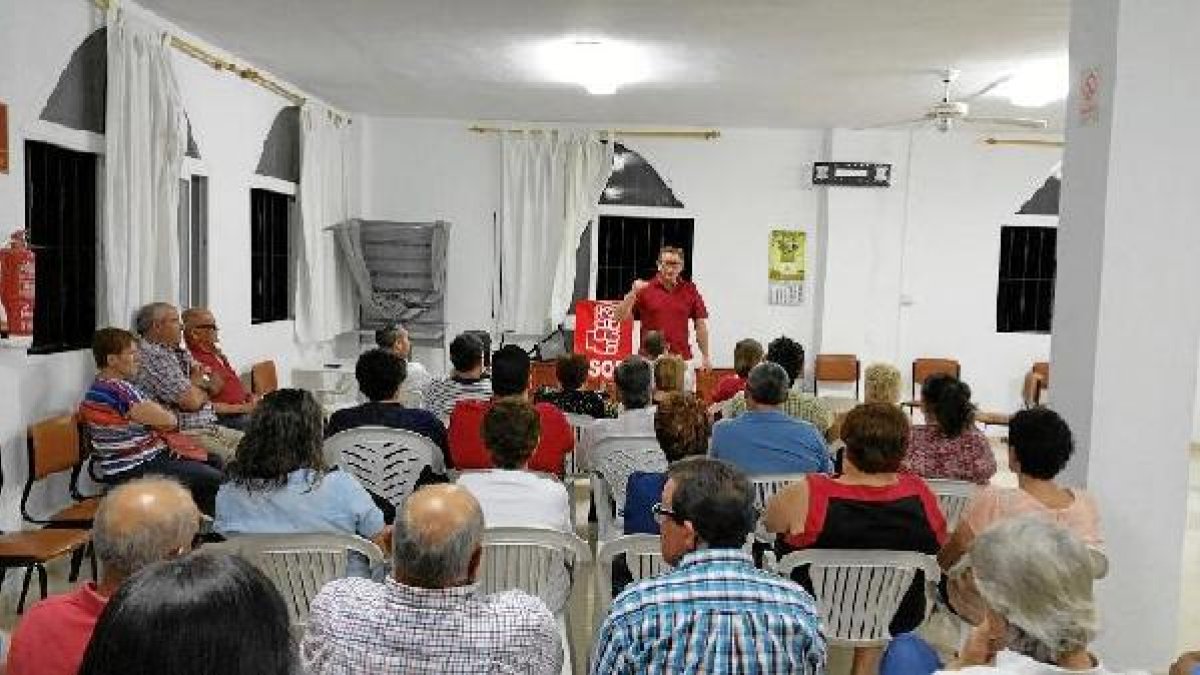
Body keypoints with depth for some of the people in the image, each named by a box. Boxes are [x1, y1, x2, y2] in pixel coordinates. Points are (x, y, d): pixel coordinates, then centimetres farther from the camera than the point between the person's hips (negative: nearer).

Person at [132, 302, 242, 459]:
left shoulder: (179, 353, 17)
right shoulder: (154, 356, -12)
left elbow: (217, 384, 18)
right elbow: (192, 401, -17)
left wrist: (196, 385, -4)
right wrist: (204, 389, 5)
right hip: (186, 433, -10)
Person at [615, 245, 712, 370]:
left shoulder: (690, 290, 6)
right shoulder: (645, 289, 1)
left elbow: (701, 324, 11)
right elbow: (621, 316, -2)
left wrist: (705, 356, 8)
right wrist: (633, 293, -16)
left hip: (682, 358, 1)